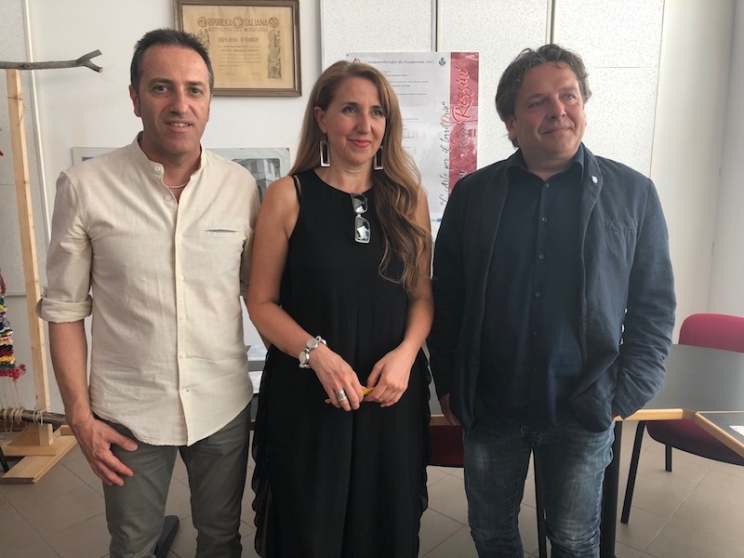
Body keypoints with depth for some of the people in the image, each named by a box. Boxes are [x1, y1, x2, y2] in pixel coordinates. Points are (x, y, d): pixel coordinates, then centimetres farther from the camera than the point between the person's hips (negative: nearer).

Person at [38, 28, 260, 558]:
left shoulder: (241, 186, -5)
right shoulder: (84, 187, -10)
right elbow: (64, 309, -3)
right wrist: (81, 416, -4)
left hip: (225, 406, 2)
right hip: (128, 413, -1)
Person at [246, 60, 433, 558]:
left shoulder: (409, 196, 3)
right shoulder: (288, 195, -5)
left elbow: (423, 295, 6)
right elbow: (262, 302, -4)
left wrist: (406, 352, -12)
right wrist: (318, 354, -18)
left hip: (391, 393, 3)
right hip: (306, 394, -2)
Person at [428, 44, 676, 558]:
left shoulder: (633, 193, -3)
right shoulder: (473, 194, -1)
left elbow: (655, 304, 1)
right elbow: (446, 296, 2)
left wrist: (629, 393, -4)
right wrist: (447, 383, 1)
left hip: (584, 410, 0)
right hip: (489, 405, 1)